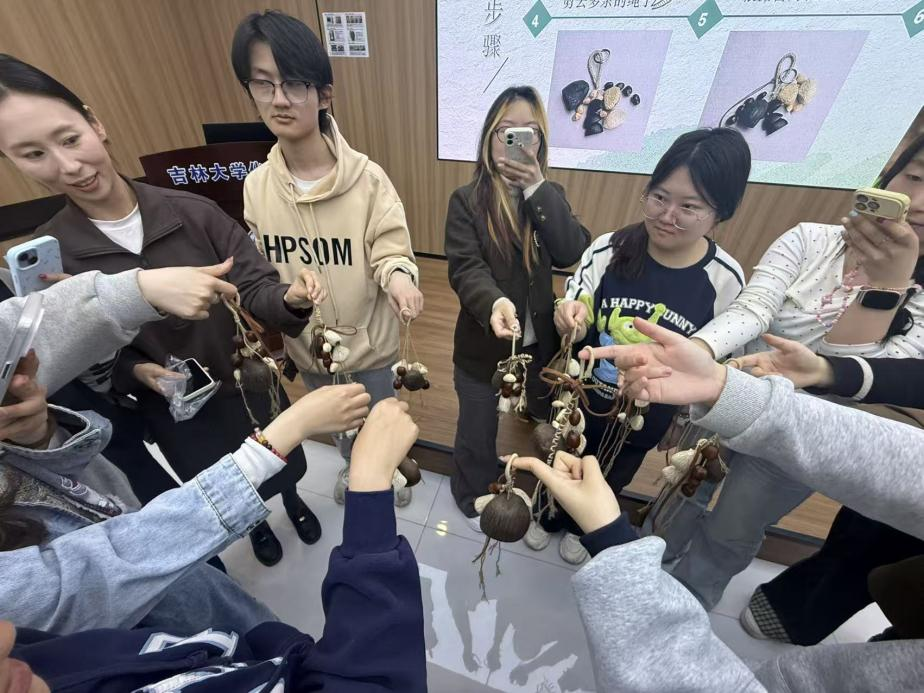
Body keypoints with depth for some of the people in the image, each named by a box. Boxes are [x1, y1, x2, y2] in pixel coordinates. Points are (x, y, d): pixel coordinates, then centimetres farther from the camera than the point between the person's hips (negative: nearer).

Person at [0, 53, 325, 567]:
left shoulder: (194, 213, -17)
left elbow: (254, 287, -18)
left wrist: (288, 298, -39)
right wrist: (135, 372, -22)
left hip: (248, 383, -1)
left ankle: (291, 499, 60)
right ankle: (254, 523, 61)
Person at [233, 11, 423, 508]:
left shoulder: (367, 178, -18)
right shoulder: (255, 187, -6)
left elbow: (390, 250, -16)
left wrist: (398, 276, -38)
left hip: (369, 338, -4)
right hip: (304, 344, 4)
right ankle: (351, 465, 63)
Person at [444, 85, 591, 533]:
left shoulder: (549, 196, 1)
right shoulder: (466, 201, -9)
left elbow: (573, 254, -15)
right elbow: (466, 269, -22)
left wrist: (536, 188, -22)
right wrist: (495, 301, -42)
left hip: (539, 340, 4)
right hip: (483, 343, -3)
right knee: (478, 431, 18)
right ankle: (472, 496, 48)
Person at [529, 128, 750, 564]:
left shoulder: (725, 280, -16)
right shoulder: (608, 250, -20)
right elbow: (574, 322, -14)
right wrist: (569, 318, -38)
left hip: (646, 418, 1)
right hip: (581, 399, 0)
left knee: (609, 480, 27)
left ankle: (580, 528, 61)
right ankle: (548, 518, 59)